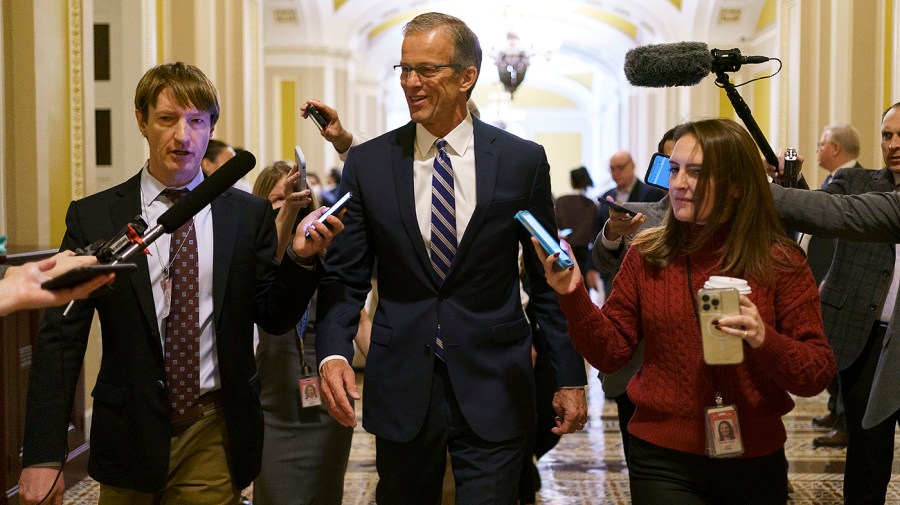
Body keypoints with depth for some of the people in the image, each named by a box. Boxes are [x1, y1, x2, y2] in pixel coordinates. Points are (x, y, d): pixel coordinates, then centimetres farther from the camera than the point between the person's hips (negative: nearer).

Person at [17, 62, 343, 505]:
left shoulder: (249, 214, 0)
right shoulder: (92, 217, -2)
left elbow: (274, 319, 4)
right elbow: (60, 340, -3)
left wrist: (300, 258, -15)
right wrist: (43, 455, -9)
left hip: (216, 439, 0)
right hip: (129, 438, 0)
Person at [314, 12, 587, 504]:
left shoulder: (523, 161, -1)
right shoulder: (368, 163, 1)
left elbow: (549, 278, 4)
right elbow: (345, 276, 1)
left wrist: (570, 376, 3)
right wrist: (334, 352, -15)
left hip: (493, 389, -1)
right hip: (401, 389, 2)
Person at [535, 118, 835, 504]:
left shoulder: (780, 262, -6)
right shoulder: (647, 256, -1)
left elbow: (817, 374, -6)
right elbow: (610, 352, 1)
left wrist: (764, 340, -24)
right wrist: (574, 296, -14)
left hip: (754, 462, 1)